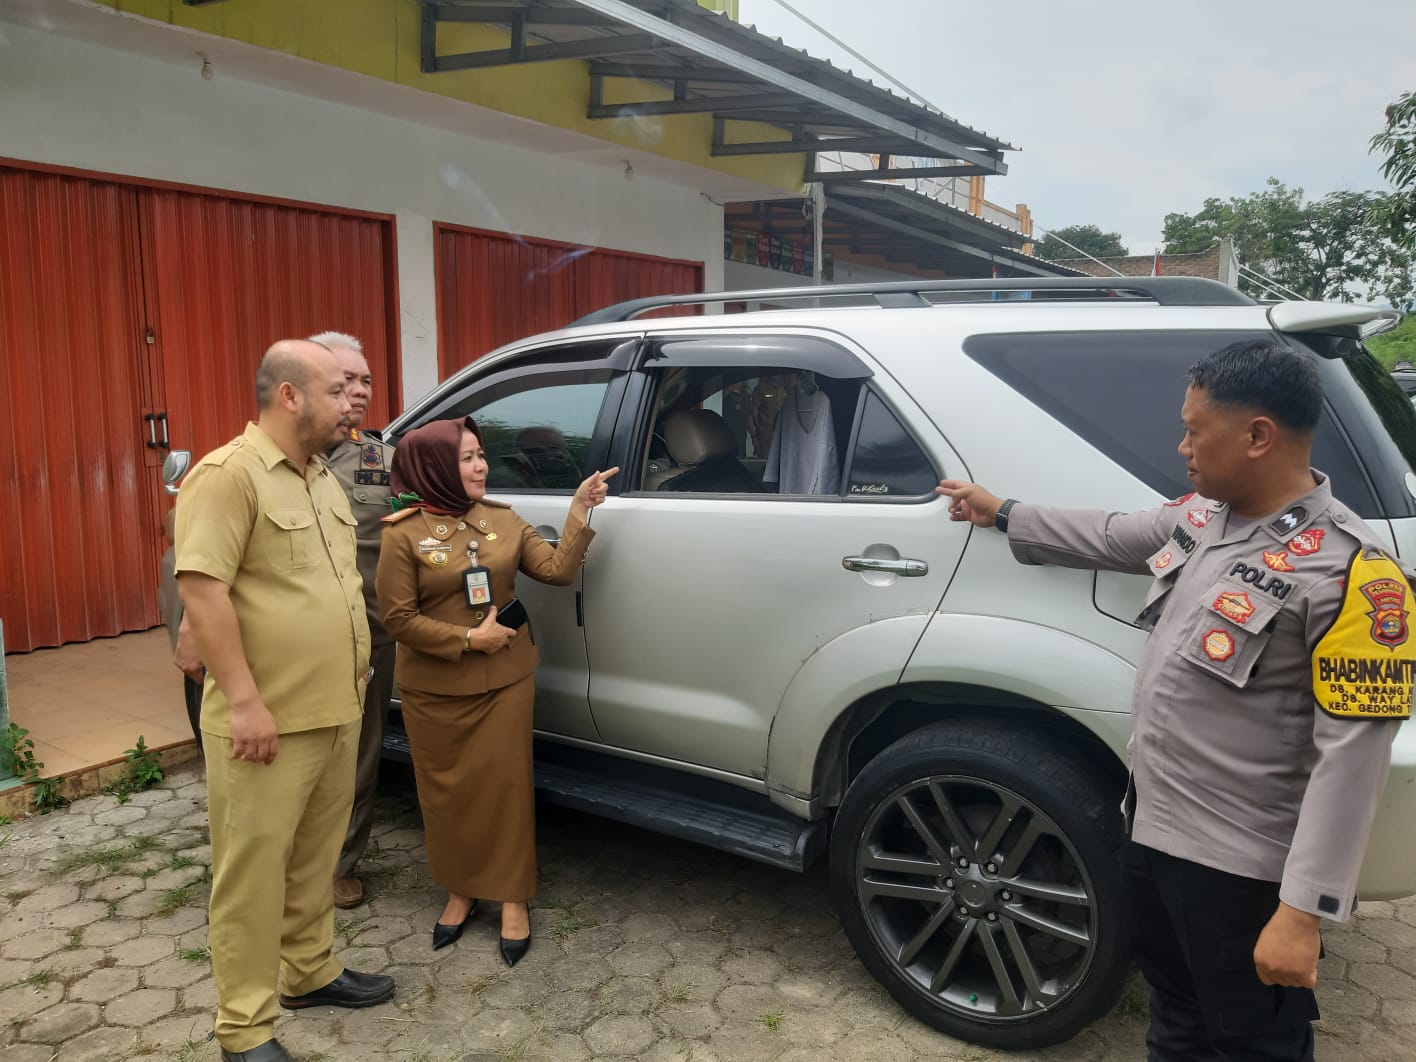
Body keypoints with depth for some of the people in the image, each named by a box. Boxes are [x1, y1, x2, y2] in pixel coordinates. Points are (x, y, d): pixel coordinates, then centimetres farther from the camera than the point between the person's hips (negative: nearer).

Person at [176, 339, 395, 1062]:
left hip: (337, 715, 8)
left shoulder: (322, 479, 14)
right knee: (254, 875, 4)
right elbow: (201, 588, -20)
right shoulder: (228, 474, -13)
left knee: (314, 862, 20)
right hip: (267, 723, -8)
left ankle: (310, 972, 36)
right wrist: (244, 702, -22)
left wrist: (356, 676, 19)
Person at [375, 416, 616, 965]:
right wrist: (468, 639, -16)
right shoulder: (403, 534, -8)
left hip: (505, 682, 2)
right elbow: (398, 617, -10)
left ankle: (512, 898, 20)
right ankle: (460, 891, 30)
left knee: (505, 786, 5)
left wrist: (580, 510, -11)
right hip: (434, 692, -2)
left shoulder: (504, 520, 3)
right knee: (449, 791, 11)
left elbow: (557, 570, -4)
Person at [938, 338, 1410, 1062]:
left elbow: (1351, 756, -23)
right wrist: (1000, 513, 29)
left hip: (1241, 866, -7)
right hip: (1152, 826, 8)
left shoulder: (1345, 570, -21)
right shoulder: (1202, 514, 3)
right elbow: (1113, 537, 22)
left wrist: (1304, 909, -23)